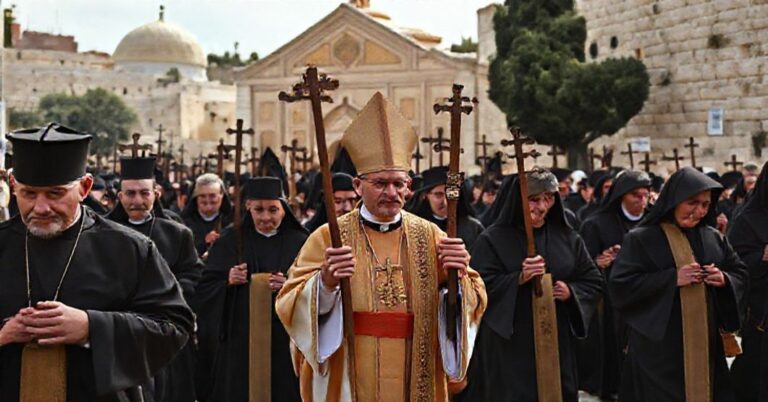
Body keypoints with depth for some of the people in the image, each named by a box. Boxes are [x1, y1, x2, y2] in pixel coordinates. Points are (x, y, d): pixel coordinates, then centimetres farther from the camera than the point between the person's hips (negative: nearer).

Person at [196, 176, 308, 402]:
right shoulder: (231, 240, 6)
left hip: (285, 342, 0)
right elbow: (206, 288, 5)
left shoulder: (300, 243, 3)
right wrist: (227, 281, -15)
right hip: (239, 341, 0)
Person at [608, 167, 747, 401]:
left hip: (706, 344, 5)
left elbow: (740, 274, 14)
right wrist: (672, 279, -21)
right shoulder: (641, 239, -7)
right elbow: (619, 285, -15)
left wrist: (724, 280, -9)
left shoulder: (714, 238, 9)